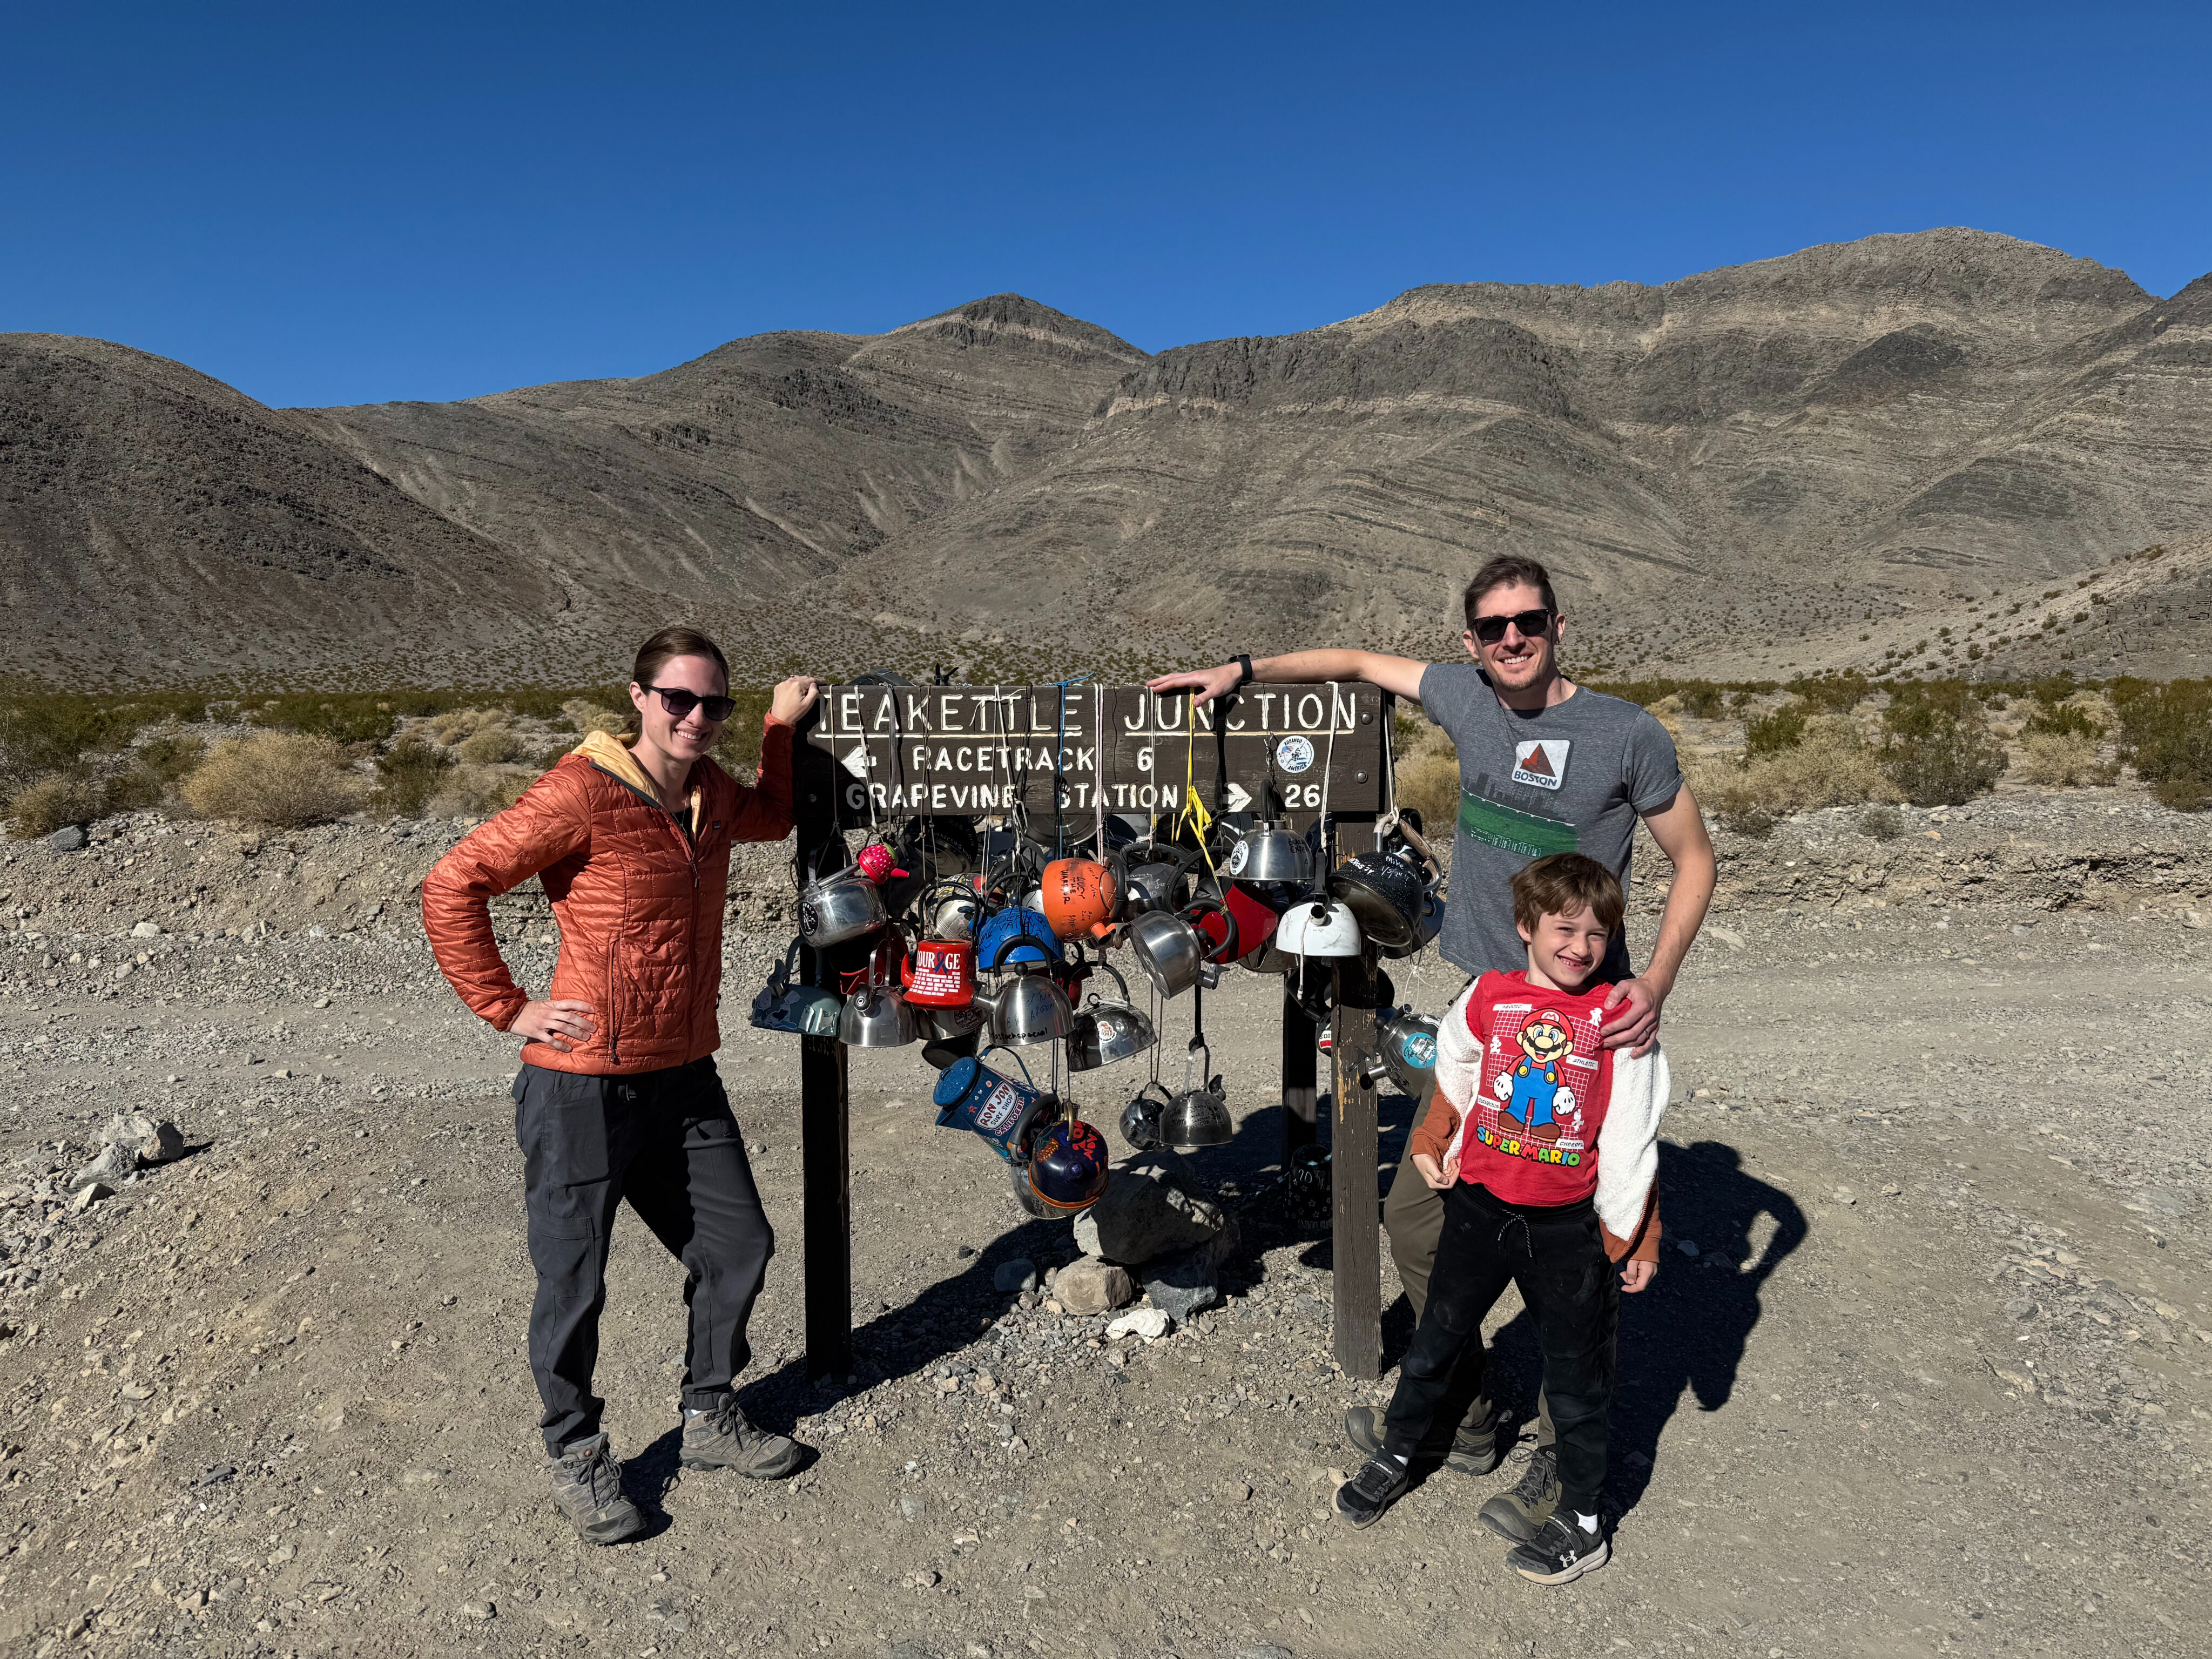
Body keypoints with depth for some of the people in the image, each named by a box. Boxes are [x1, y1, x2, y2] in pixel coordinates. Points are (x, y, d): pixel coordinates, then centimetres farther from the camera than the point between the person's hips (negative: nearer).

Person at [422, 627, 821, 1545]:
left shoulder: (709, 791, 6)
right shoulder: (583, 791, -17)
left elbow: (770, 818, 31)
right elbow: (452, 886, -16)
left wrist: (783, 725, 22)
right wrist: (507, 1008, -13)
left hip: (685, 1078, 7)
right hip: (583, 1088, -7)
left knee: (738, 1245, 15)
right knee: (573, 1282, 8)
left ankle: (710, 1418, 36)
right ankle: (575, 1454, 32)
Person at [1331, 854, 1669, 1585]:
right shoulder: (1488, 997, -5)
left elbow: (1630, 1132, -6)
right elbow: (1452, 1079, 12)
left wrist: (1620, 1229, -2)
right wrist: (1435, 1150, 14)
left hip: (1566, 1226, -2)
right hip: (1478, 1207, 2)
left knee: (1576, 1372, 12)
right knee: (1437, 1338, 18)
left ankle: (1583, 1519, 31)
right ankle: (1395, 1455, 41)